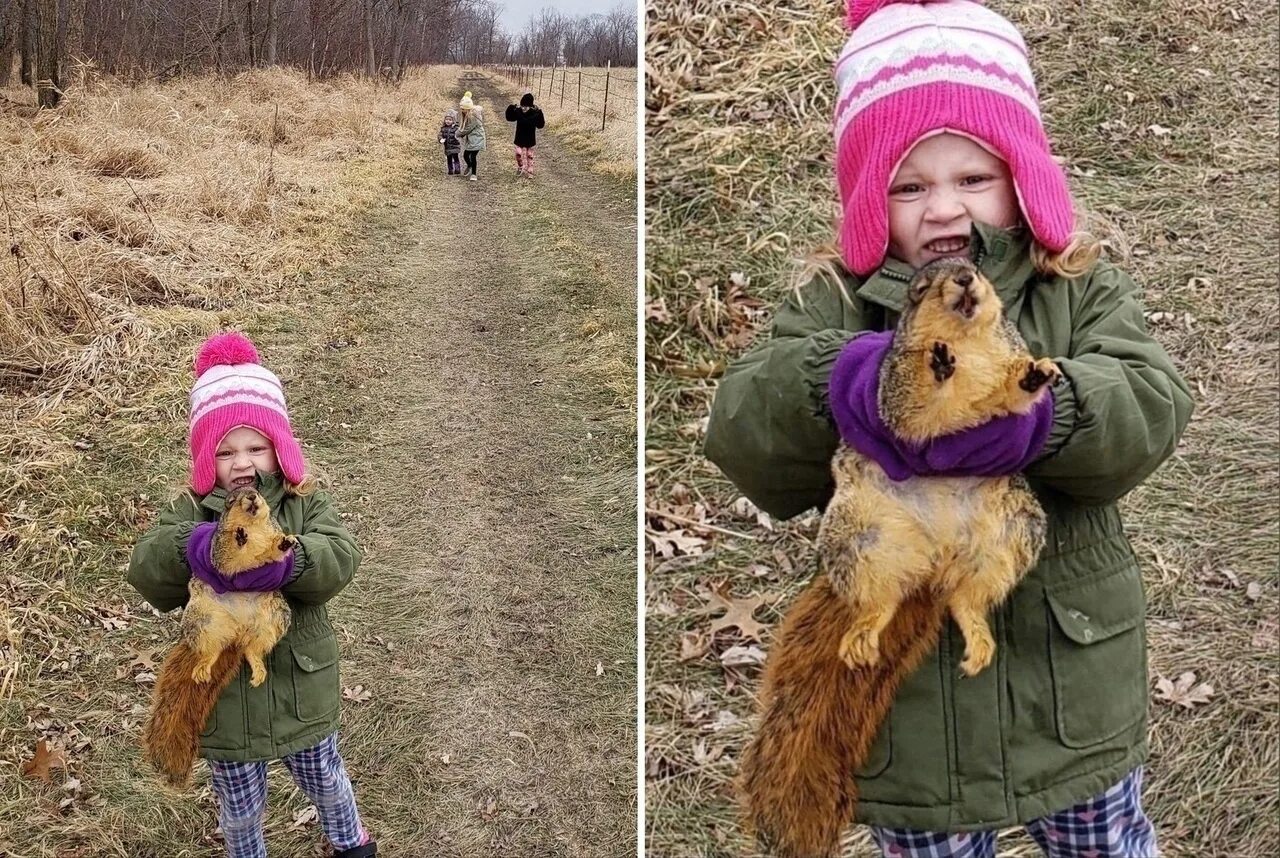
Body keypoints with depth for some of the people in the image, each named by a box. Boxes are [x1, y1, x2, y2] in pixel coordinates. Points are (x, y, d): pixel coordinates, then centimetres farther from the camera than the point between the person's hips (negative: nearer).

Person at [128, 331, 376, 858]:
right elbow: (144, 569, -22)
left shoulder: (305, 504, -7)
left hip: (300, 690, 1)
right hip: (223, 695, 0)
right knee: (239, 809, 20)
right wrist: (188, 547, -44)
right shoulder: (190, 513, -7)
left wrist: (287, 562, -46)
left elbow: (340, 557, -25)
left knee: (325, 781, 25)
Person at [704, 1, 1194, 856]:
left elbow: (1152, 404, -18)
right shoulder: (832, 306, -4)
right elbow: (742, 435, -18)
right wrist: (831, 380, -40)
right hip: (900, 687, 0)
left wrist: (1045, 412, -41)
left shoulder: (1083, 291, -1)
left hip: (1070, 681, 1)